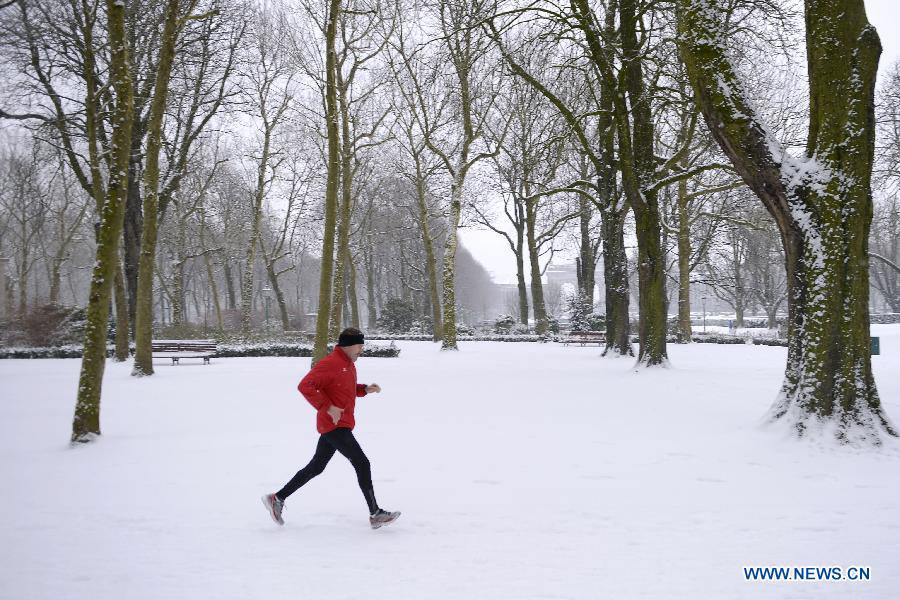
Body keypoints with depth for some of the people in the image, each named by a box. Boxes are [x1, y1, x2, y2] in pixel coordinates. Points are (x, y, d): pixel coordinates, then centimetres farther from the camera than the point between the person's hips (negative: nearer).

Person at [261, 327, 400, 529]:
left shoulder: (348, 364, 14)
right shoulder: (330, 363, -17)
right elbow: (305, 386, -23)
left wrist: (365, 389, 10)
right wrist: (327, 407, -25)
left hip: (335, 426, 10)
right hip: (335, 425, -10)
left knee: (315, 467, 16)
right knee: (362, 464, -8)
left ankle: (277, 499, 24)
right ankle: (375, 514, -2)